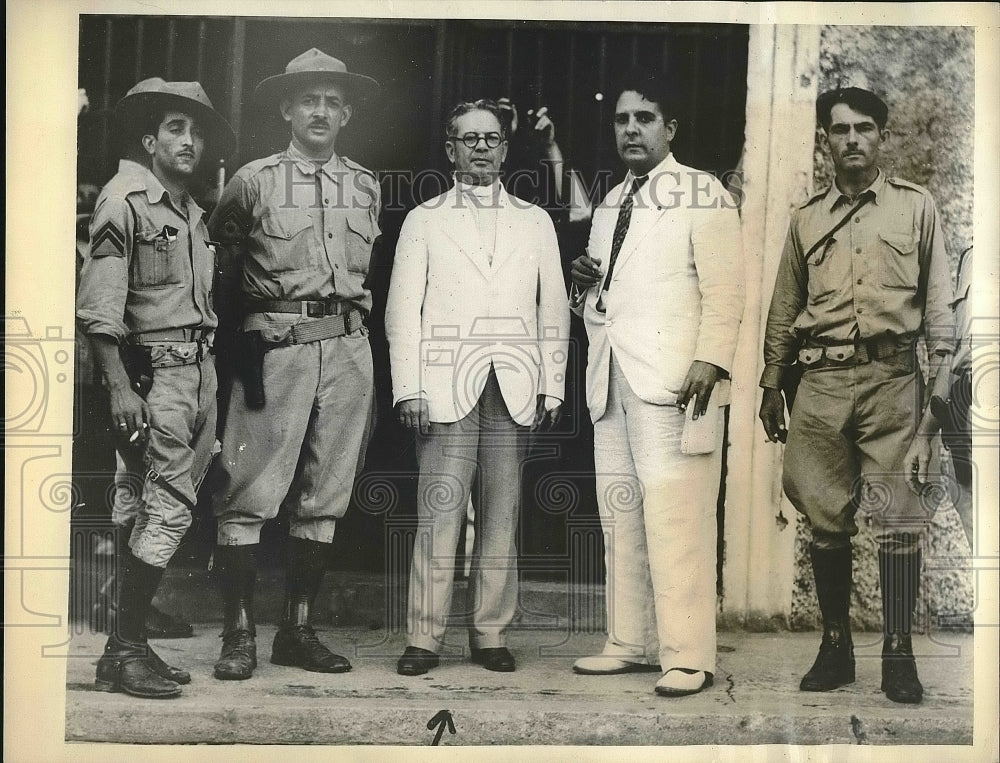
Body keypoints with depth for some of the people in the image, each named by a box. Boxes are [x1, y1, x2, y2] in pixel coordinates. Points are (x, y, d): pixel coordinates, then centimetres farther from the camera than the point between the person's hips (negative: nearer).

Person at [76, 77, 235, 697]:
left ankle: (131, 641, 16)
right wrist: (120, 388, -18)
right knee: (168, 510, -9)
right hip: (154, 369, -7)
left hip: (199, 368, 8)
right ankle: (125, 650, 0)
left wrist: (212, 380, 13)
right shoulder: (124, 200, -6)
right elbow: (99, 307, -12)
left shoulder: (193, 212, 18)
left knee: (160, 509, 8)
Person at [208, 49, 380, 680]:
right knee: (250, 492, -7)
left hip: (349, 343, 4)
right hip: (278, 344, -4)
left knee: (326, 494, 5)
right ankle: (240, 634, 1)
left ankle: (298, 630, 14)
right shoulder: (255, 181, 3)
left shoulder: (367, 186, 14)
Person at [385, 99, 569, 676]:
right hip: (446, 386, -2)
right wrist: (408, 388, -4)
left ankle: (492, 634, 10)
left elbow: (554, 309, 14)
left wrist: (552, 387, 5)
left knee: (502, 514, 1)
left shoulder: (535, 222, 18)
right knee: (439, 511, -8)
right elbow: (403, 309, 6)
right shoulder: (425, 220, 13)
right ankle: (425, 637, -1)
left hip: (515, 388, 2)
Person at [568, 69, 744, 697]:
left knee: (674, 516, -11)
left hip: (674, 380, -7)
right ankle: (632, 642, 14)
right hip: (612, 378, 7)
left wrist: (711, 361, -18)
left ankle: (687, 656, -7)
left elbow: (724, 288, -5)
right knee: (620, 513, 6)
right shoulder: (610, 204, 23)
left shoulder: (701, 192, 3)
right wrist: (585, 287, 8)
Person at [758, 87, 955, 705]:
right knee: (826, 515, 3)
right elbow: (784, 309, 18)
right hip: (822, 380, 2)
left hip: (892, 376, -2)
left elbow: (939, 300, 7)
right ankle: (836, 649, 14)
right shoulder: (807, 219, 15)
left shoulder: (916, 206, 9)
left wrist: (941, 381, -1)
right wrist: (771, 386, 15)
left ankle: (899, 656, 2)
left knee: (897, 515, -4)